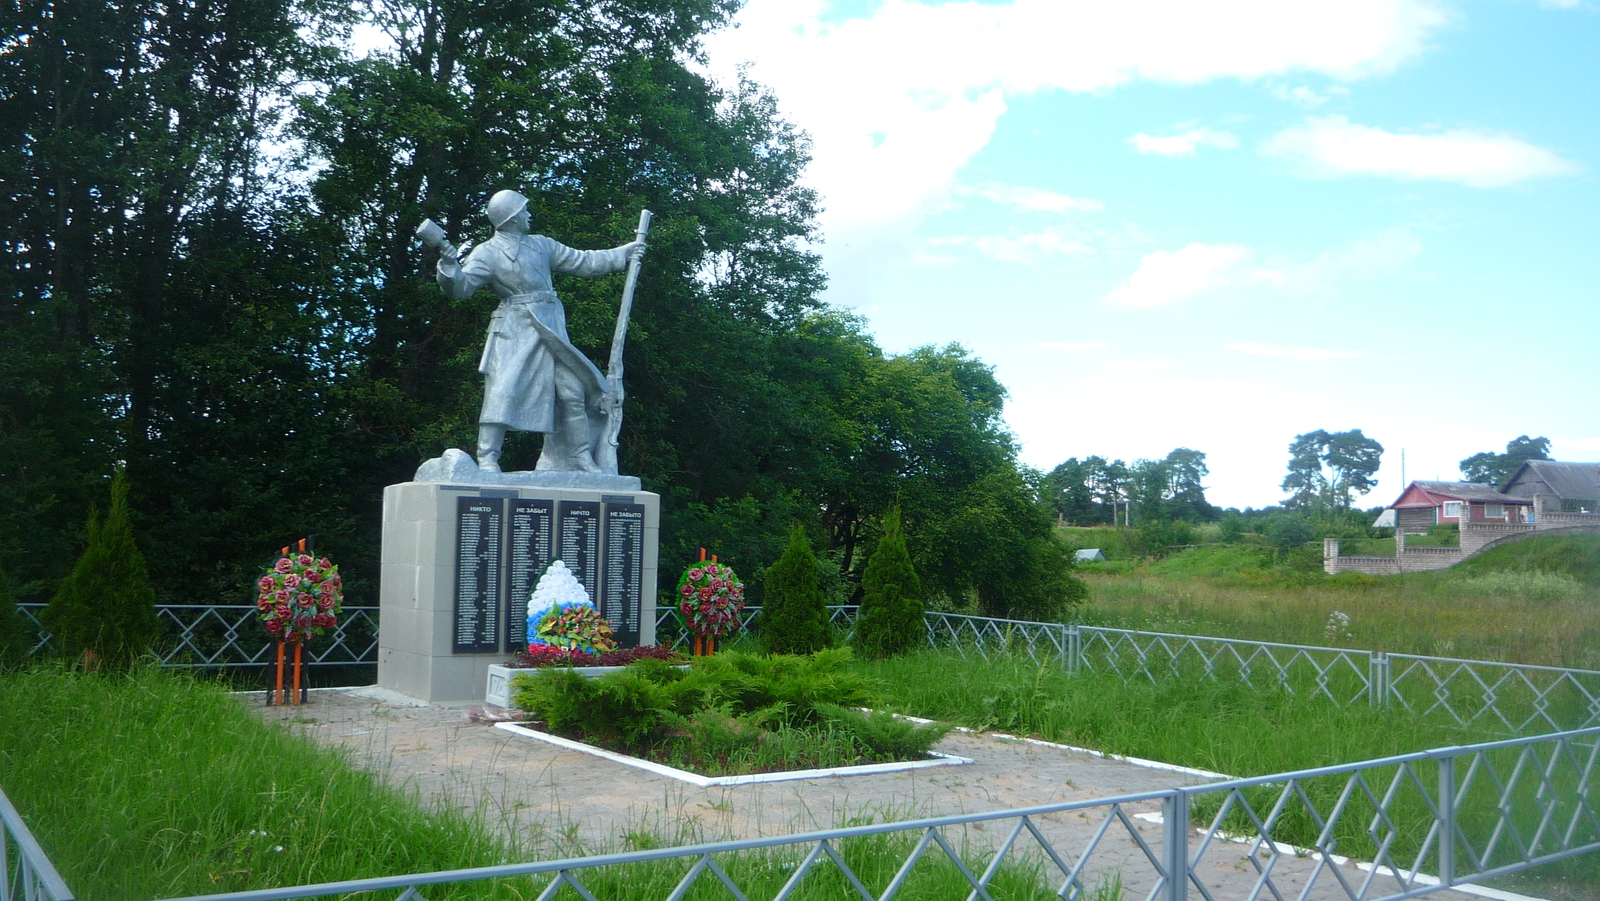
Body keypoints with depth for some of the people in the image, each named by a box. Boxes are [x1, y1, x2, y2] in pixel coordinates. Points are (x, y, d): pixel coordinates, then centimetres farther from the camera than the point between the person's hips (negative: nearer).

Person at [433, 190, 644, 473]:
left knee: (573, 391, 3)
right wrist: (450, 266, -31)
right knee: (503, 391, -15)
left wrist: (623, 254, 24)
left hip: (552, 333, 6)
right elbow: (461, 287, -11)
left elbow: (582, 261, 24)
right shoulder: (487, 253, -1)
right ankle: (487, 458, -11)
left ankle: (583, 459, 12)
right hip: (514, 332, -6)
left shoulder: (540, 245, 17)